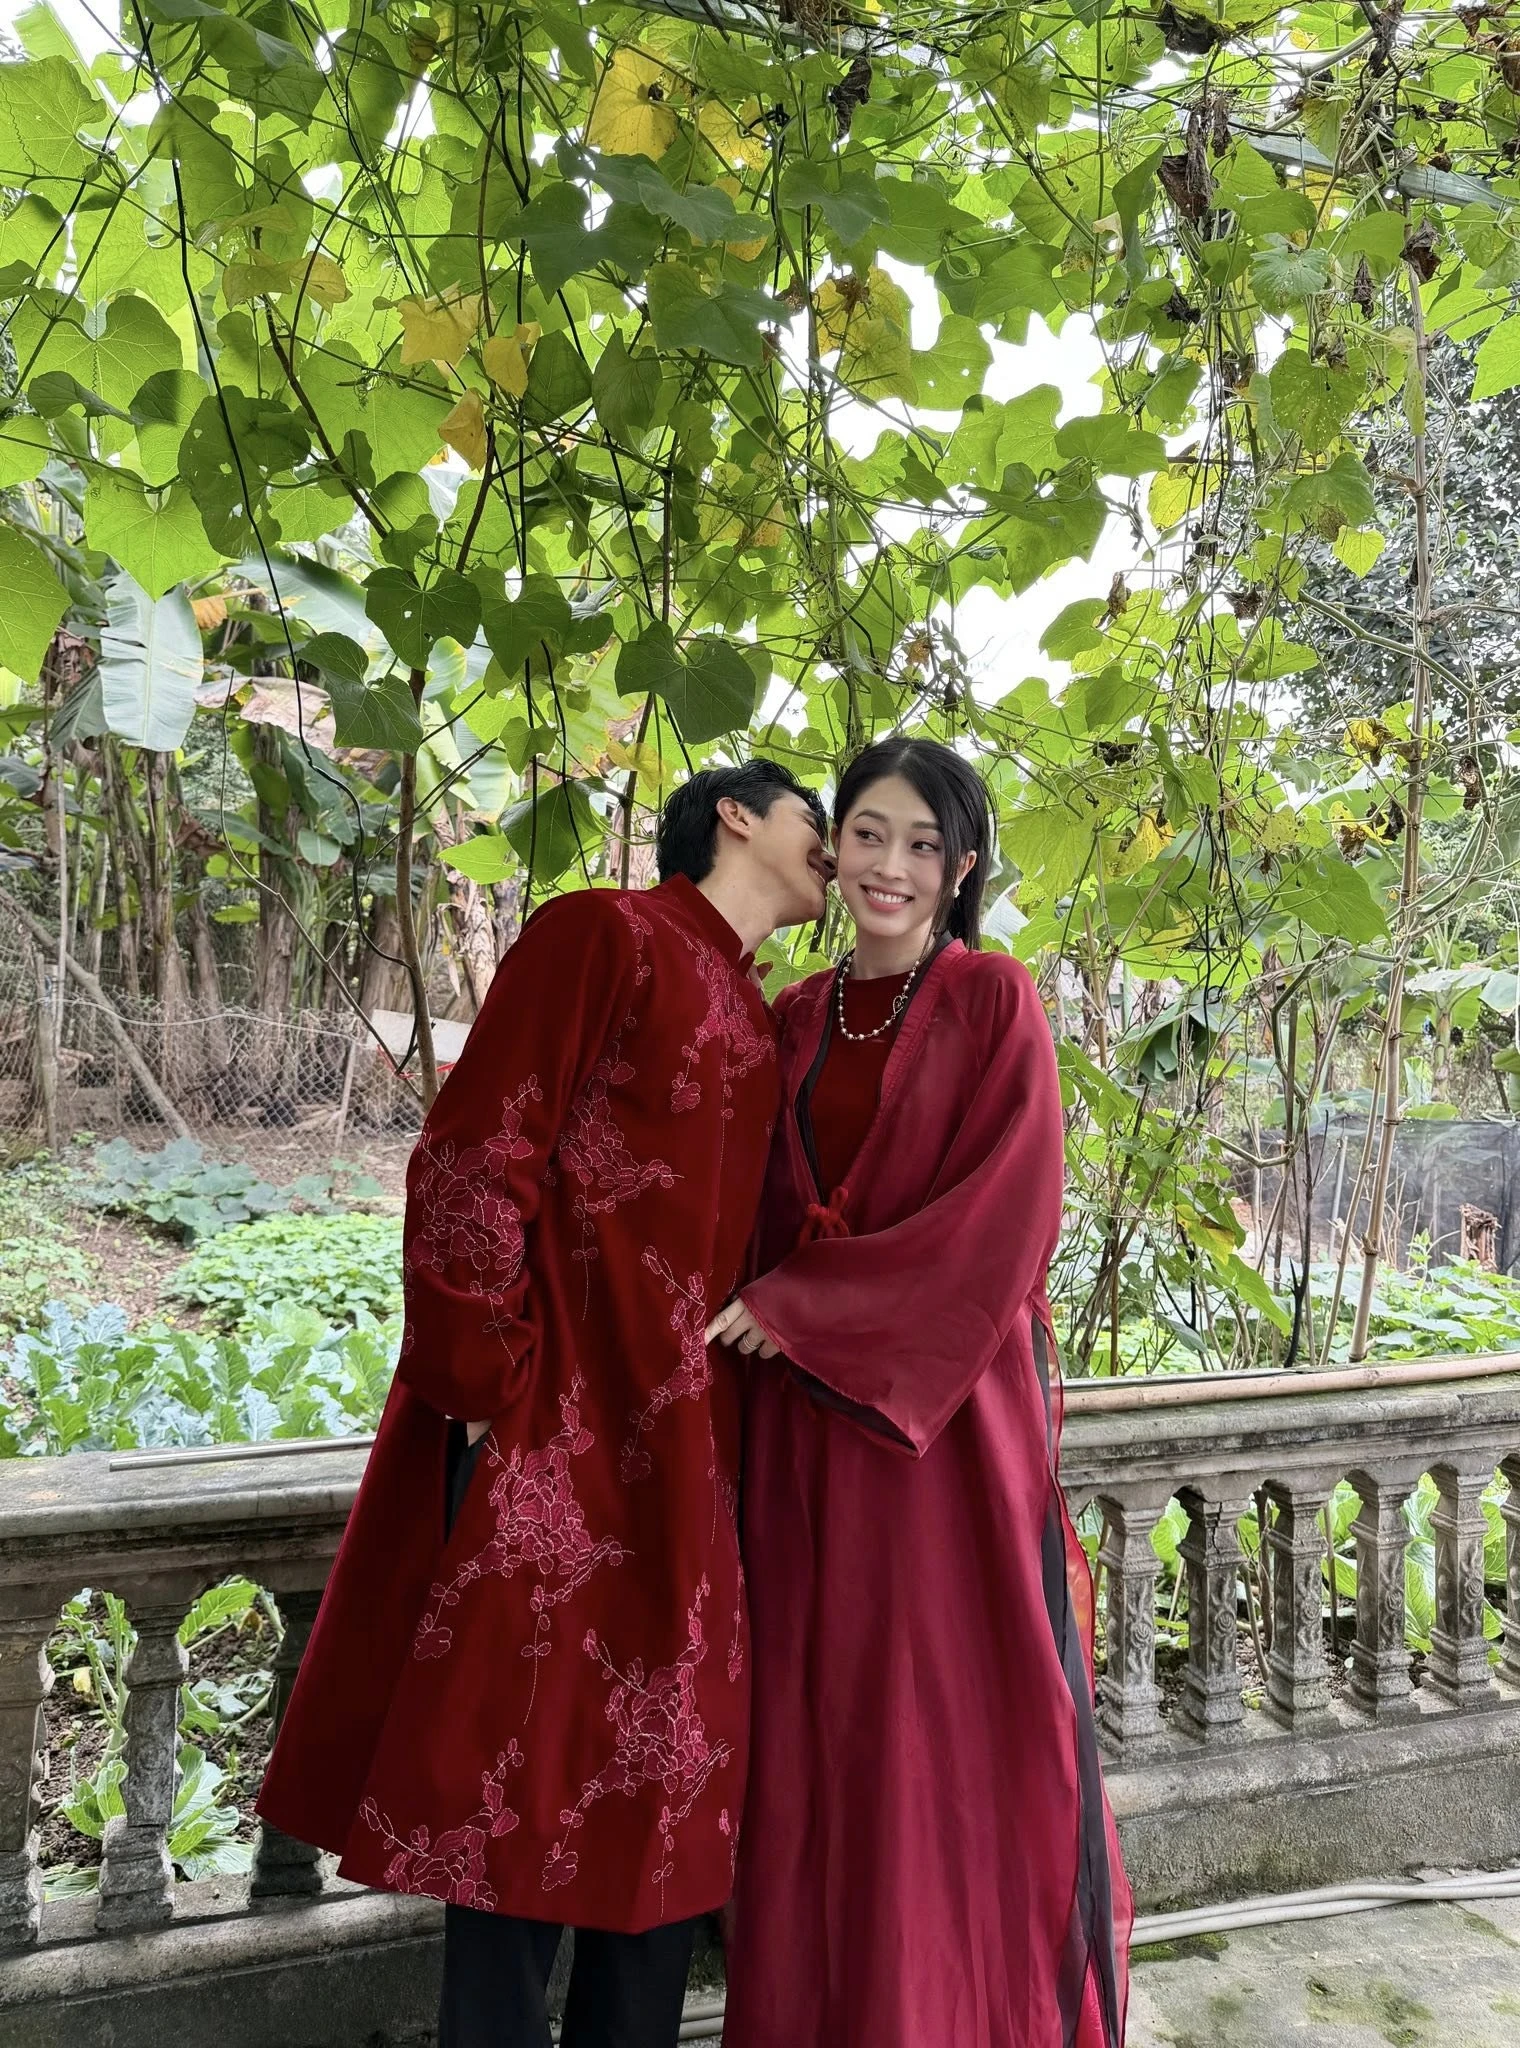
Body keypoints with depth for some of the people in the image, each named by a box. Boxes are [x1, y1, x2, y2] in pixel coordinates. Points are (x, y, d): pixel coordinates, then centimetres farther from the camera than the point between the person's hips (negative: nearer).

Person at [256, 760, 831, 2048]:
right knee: (528, 1780, 3)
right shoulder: (604, 935, -7)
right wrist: (487, 1389, -15)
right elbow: (471, 1161, -13)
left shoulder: (757, 1023, 17)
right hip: (559, 1435, -8)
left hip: (684, 1450, 8)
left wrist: (740, 1399, 13)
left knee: (664, 1778, 15)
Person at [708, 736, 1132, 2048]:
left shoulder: (993, 1001, -4)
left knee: (955, 1711, 5)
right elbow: (766, 1214, 14)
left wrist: (802, 1302, -12)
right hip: (805, 1415, 4)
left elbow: (1007, 1210, -13)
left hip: (950, 1401, -4)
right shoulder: (794, 1020, 11)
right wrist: (760, 1315, -3)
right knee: (820, 1721, 11)